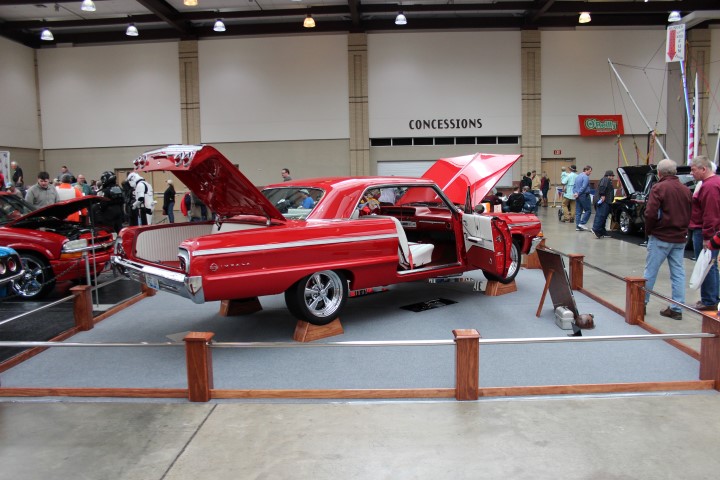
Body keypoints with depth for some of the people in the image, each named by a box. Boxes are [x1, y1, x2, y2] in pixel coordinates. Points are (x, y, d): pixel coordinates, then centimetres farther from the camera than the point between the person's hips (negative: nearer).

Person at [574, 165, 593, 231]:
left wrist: (575, 193, 2)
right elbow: (583, 187, -20)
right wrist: (578, 194, -14)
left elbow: (574, 186, 15)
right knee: (588, 210, 2)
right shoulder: (586, 177, -11)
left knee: (578, 212, 7)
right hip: (584, 196, -8)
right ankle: (582, 223, -6)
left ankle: (577, 226, 7)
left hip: (578, 196, 8)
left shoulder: (578, 176, 16)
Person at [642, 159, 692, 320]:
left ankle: (642, 302, 12)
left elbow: (650, 213, -18)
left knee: (650, 272, 4)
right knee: (678, 274, 8)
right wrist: (681, 230, 15)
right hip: (680, 239, 5)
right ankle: (677, 309, 10)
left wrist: (649, 230, -4)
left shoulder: (659, 188, -11)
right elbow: (689, 215, 10)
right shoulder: (686, 190, 7)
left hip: (660, 238, -5)